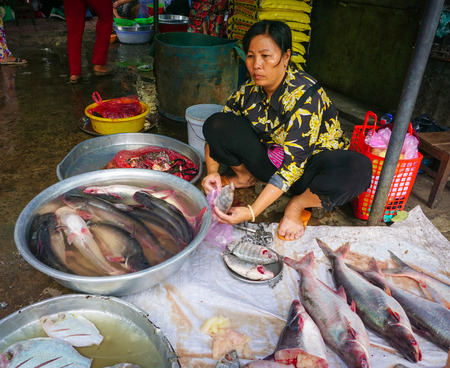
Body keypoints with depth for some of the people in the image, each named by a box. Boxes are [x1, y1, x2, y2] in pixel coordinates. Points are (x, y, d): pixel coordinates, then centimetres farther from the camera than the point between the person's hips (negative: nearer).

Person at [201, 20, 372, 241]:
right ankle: (246, 177, 7)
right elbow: (216, 133, 0)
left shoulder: (305, 95, -27)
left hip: (310, 162, -4)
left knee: (359, 169, -38)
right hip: (270, 160, 4)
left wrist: (251, 212, -38)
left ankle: (297, 205, -12)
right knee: (216, 123, -15)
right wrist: (212, 172, -19)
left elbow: (294, 163, -33)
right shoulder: (250, 89, -9)